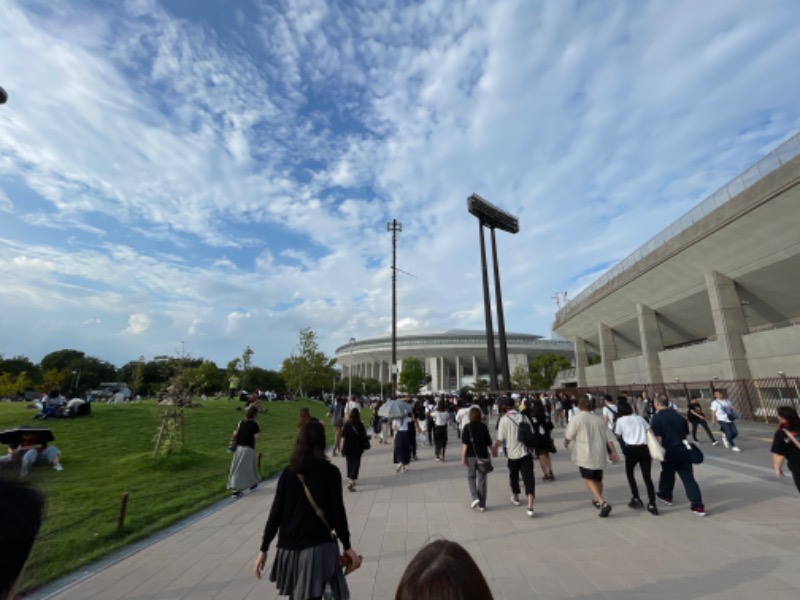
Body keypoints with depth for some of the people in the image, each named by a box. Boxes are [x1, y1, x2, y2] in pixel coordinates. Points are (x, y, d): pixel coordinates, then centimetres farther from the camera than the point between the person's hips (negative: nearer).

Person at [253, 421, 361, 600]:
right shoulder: (331, 472, -11)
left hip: (289, 546, 4)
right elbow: (338, 512, -9)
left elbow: (275, 513, -3)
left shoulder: (288, 473, -3)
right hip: (318, 547, -4)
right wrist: (347, 546, 1)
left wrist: (264, 548, 6)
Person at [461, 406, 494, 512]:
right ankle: (482, 505, 14)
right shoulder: (484, 426, -2)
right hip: (483, 456, 2)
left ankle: (475, 498, 0)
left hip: (471, 456, -2)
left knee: (471, 477, 17)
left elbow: (465, 444, -12)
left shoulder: (467, 427, -9)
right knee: (482, 479, 10)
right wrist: (492, 451, 21)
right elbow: (489, 442, 3)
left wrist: (463, 457, -7)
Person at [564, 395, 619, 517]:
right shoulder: (598, 419, 5)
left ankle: (603, 503, -13)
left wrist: (566, 443, 12)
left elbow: (568, 436, -9)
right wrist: (613, 452, 12)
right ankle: (597, 500, 39)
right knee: (598, 479, 22)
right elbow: (609, 438, 4)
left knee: (589, 479, 3)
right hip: (600, 454, 6)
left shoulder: (576, 418, -12)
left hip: (585, 455, -6)